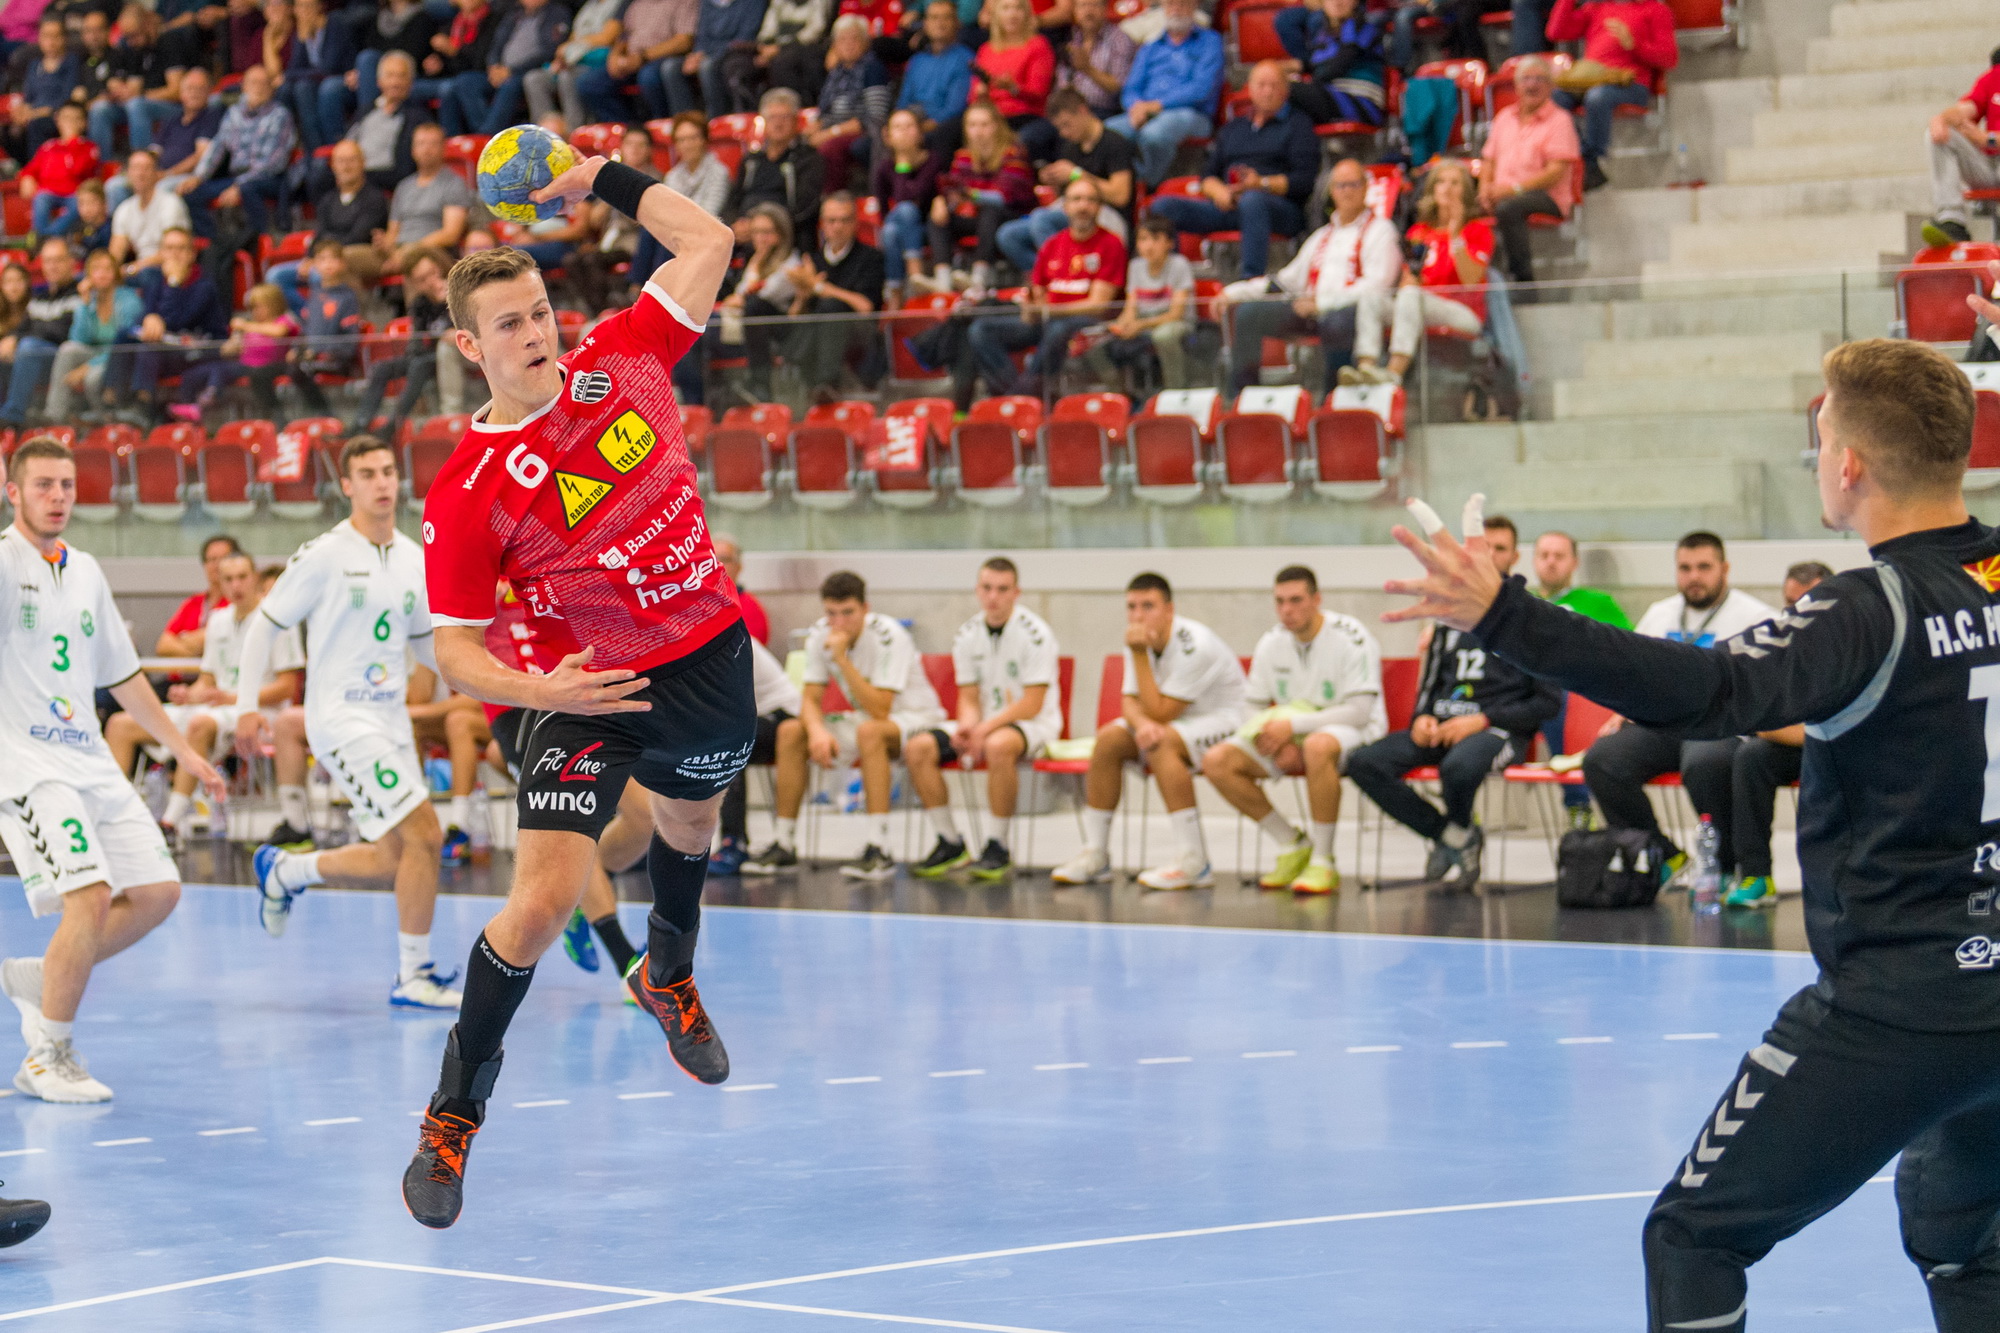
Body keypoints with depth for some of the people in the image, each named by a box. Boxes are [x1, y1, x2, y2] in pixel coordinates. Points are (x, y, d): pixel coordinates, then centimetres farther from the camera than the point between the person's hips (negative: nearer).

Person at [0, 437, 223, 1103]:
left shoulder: (85, 572, 14)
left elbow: (123, 674, 24)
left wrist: (183, 750, 25)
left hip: (89, 760, 8)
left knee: (157, 892, 4)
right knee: (91, 897, -19)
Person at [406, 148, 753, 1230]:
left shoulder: (621, 362, -8)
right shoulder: (465, 494, -19)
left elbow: (707, 242, 2)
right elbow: (456, 649, -14)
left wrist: (602, 180, -1)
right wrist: (534, 689, -32)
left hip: (710, 653, 5)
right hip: (589, 690, -5)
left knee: (688, 828, 30)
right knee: (543, 897, -18)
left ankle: (667, 974, 64)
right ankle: (453, 1117, -2)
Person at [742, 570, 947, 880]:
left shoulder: (888, 638, -26)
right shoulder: (820, 634, -7)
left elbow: (879, 711, -32)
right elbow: (811, 698, -4)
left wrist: (843, 659, -36)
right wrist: (818, 730, -27)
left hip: (913, 718, -7)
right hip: (864, 718, 7)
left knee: (870, 731, -38)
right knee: (790, 732, -10)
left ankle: (878, 851, -40)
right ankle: (784, 845, -3)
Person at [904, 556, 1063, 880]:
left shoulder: (1035, 634, -13)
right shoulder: (967, 636, 4)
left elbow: (1032, 705, -16)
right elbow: (969, 698, 8)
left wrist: (985, 729, -25)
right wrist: (967, 726, -16)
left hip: (1034, 726, -6)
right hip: (984, 725, 6)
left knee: (998, 745, -41)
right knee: (918, 747, -16)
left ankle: (999, 850, -29)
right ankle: (951, 845, -8)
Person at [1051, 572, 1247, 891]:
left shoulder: (1194, 646, -26)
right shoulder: (1143, 641, -2)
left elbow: (1158, 712, -25)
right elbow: (1130, 701, -3)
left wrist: (1140, 655, -28)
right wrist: (1141, 722, -28)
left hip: (1223, 721, -8)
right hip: (1172, 721, 8)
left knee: (1162, 742, -34)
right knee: (1109, 737, -12)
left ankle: (1195, 862, -34)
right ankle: (1095, 854, -6)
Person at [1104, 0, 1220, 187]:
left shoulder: (1209, 41, 10)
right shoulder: (1149, 49, 26)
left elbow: (1202, 88, -5)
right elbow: (1131, 90, 17)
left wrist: (1157, 105, -12)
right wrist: (1137, 107, -10)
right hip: (1145, 116, 5)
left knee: (1153, 133, -40)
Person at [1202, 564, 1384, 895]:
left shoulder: (1350, 638, -16)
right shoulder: (1272, 643, 2)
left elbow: (1359, 711, -21)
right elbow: (1255, 709, 9)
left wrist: (1292, 724, -26)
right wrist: (1278, 744, -14)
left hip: (1352, 732, -6)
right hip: (1288, 734, 6)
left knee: (1318, 746, -43)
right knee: (1217, 761, -14)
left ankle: (1323, 862, -29)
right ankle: (1292, 846, -1)